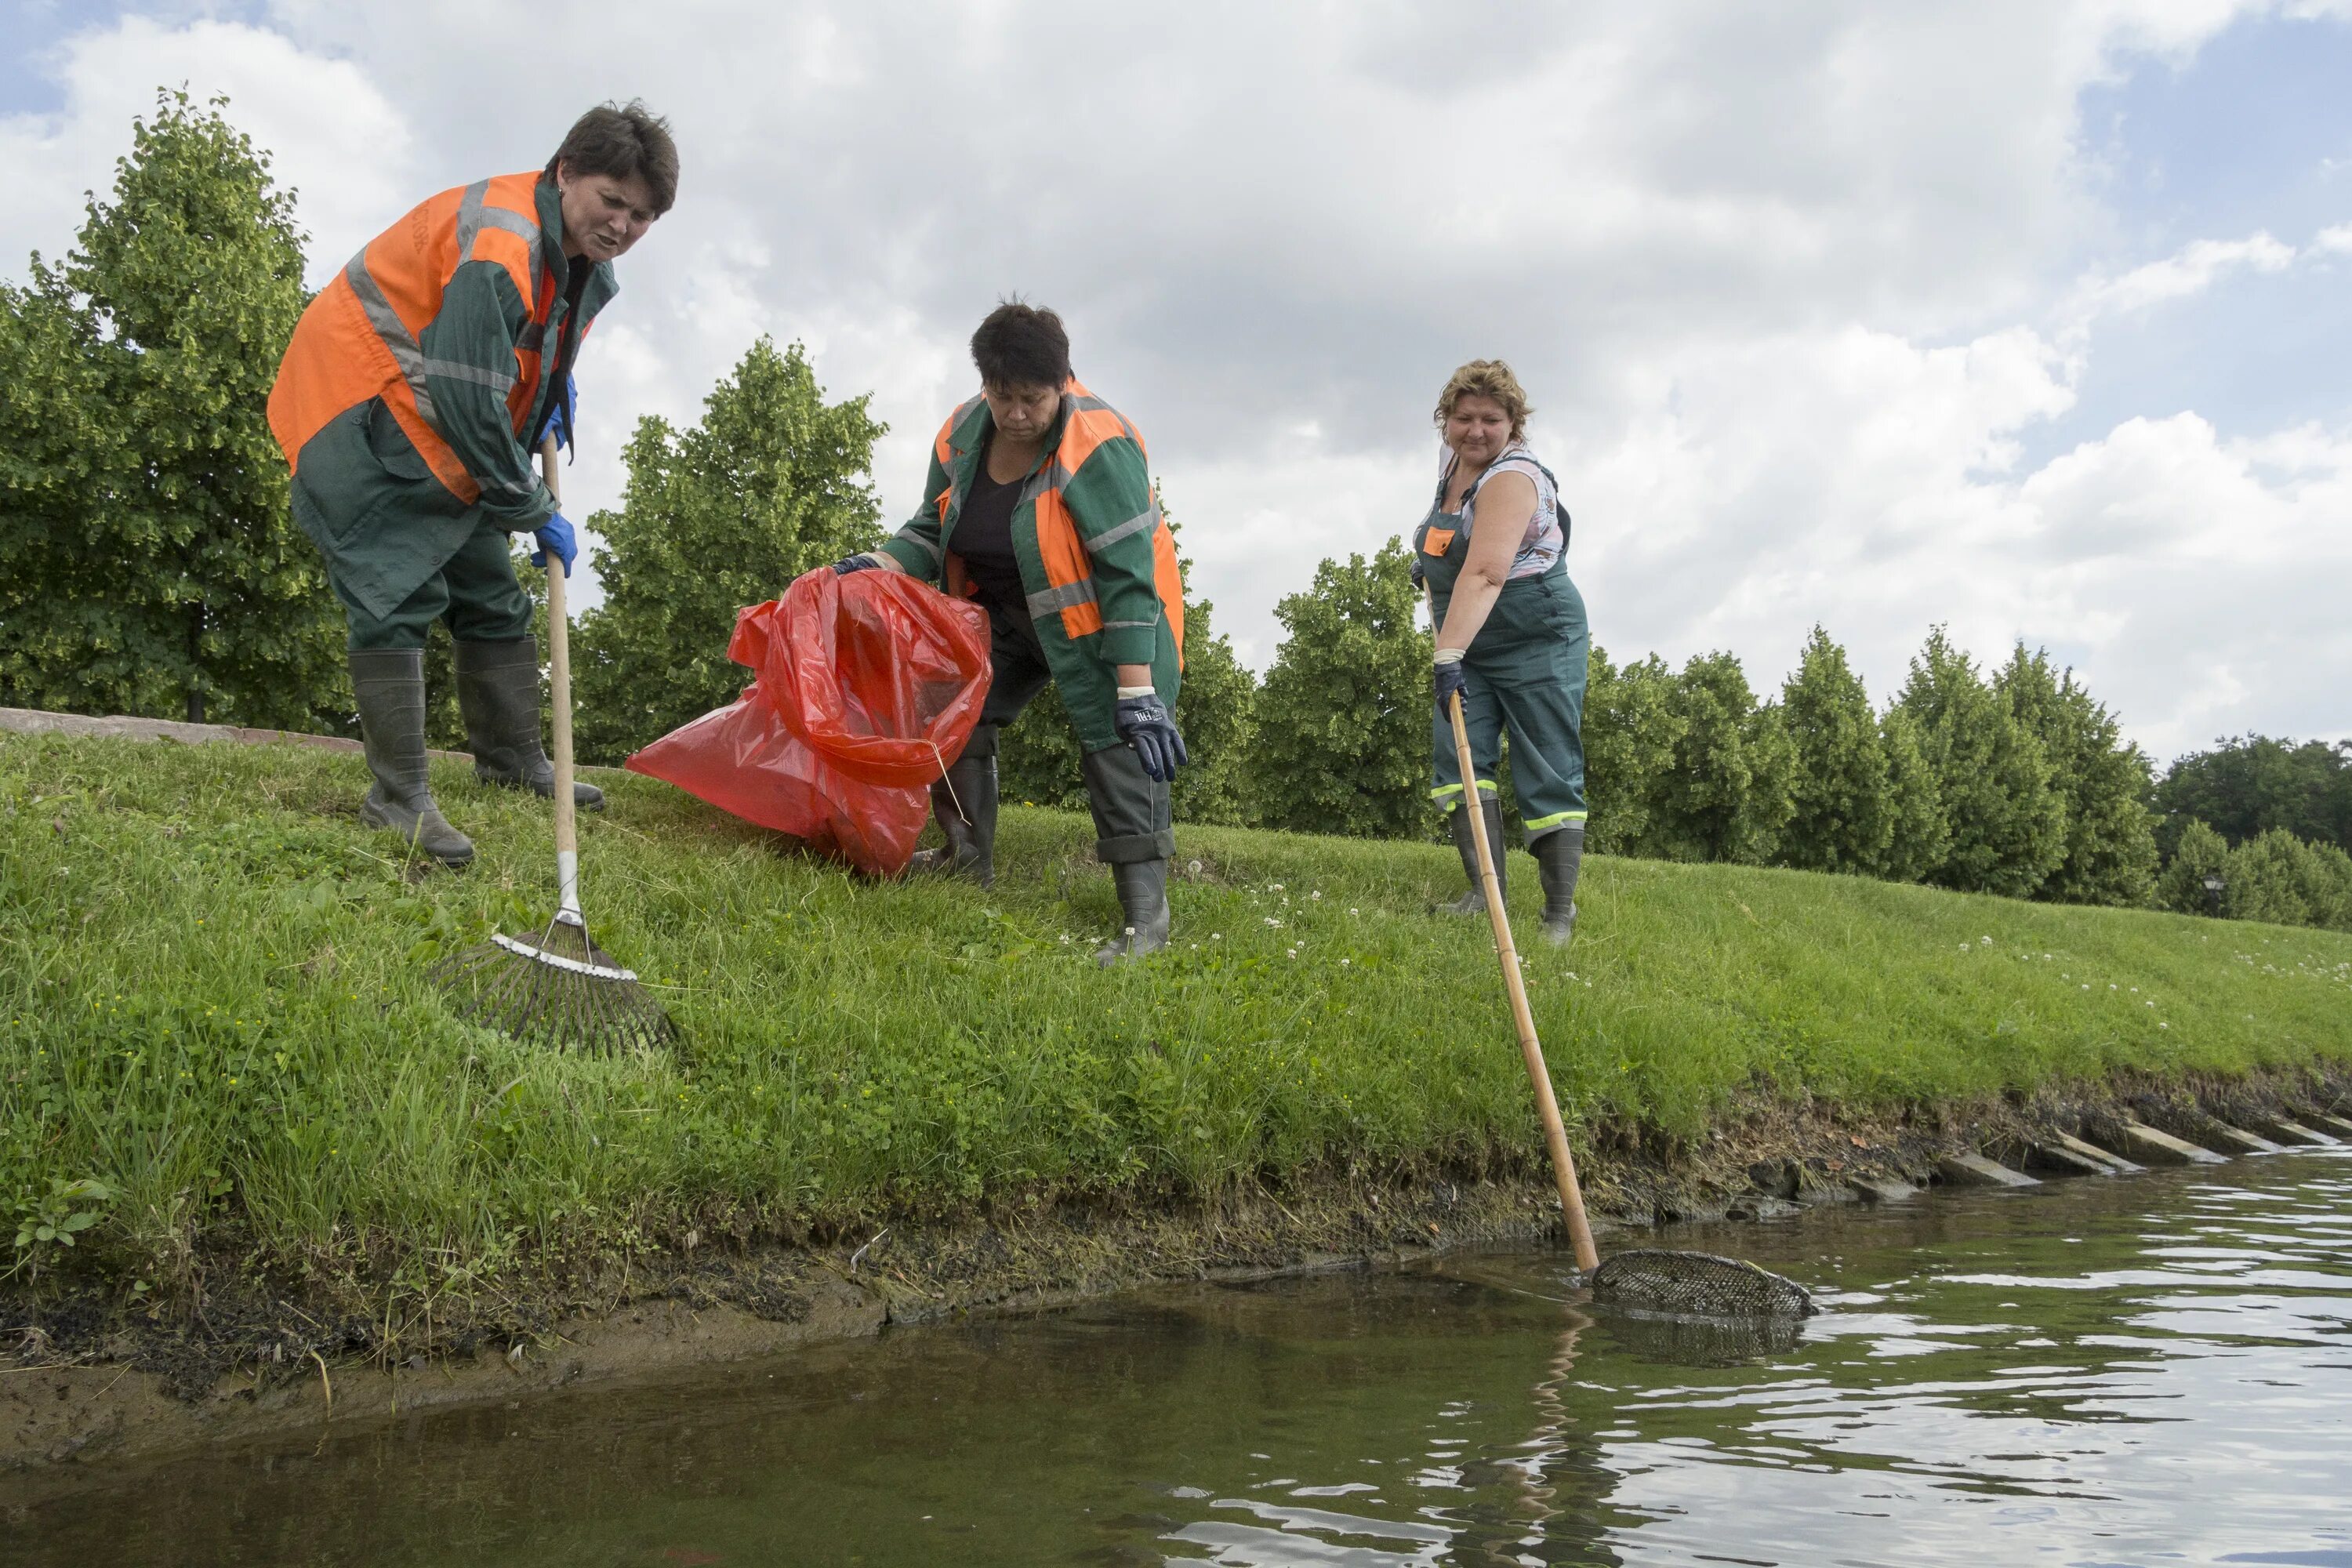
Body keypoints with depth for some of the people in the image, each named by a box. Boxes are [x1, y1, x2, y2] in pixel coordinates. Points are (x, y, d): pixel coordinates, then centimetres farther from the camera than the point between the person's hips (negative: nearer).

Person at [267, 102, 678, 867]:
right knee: (399, 597, -16)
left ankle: (512, 762, 26)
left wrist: (557, 387, -1)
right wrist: (537, 511, -19)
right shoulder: (497, 246, -28)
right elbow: (470, 406, -29)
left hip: (436, 440, 10)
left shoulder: (588, 268, 2)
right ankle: (398, 796, -12)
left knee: (494, 597, 12)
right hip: (359, 422, -10)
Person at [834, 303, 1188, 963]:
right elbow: (932, 532, 3)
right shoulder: (961, 436, -7)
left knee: (1120, 743, -19)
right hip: (1008, 612, 7)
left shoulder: (1100, 446, -28)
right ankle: (969, 858, 13)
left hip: (1110, 618, -7)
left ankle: (1146, 913, -19)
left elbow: (1128, 577, -31)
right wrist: (880, 564, -20)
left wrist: (1138, 693, -36)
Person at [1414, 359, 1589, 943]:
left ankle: (1560, 915, 0)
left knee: (1549, 778, -5)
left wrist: (1450, 654, -46)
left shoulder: (1511, 479, -21)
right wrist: (1429, 557, 17)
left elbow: (1484, 574, -37)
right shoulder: (1454, 460, 6)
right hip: (1470, 648, 8)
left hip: (1538, 643, -8)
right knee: (1459, 752, -11)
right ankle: (1485, 894, -15)